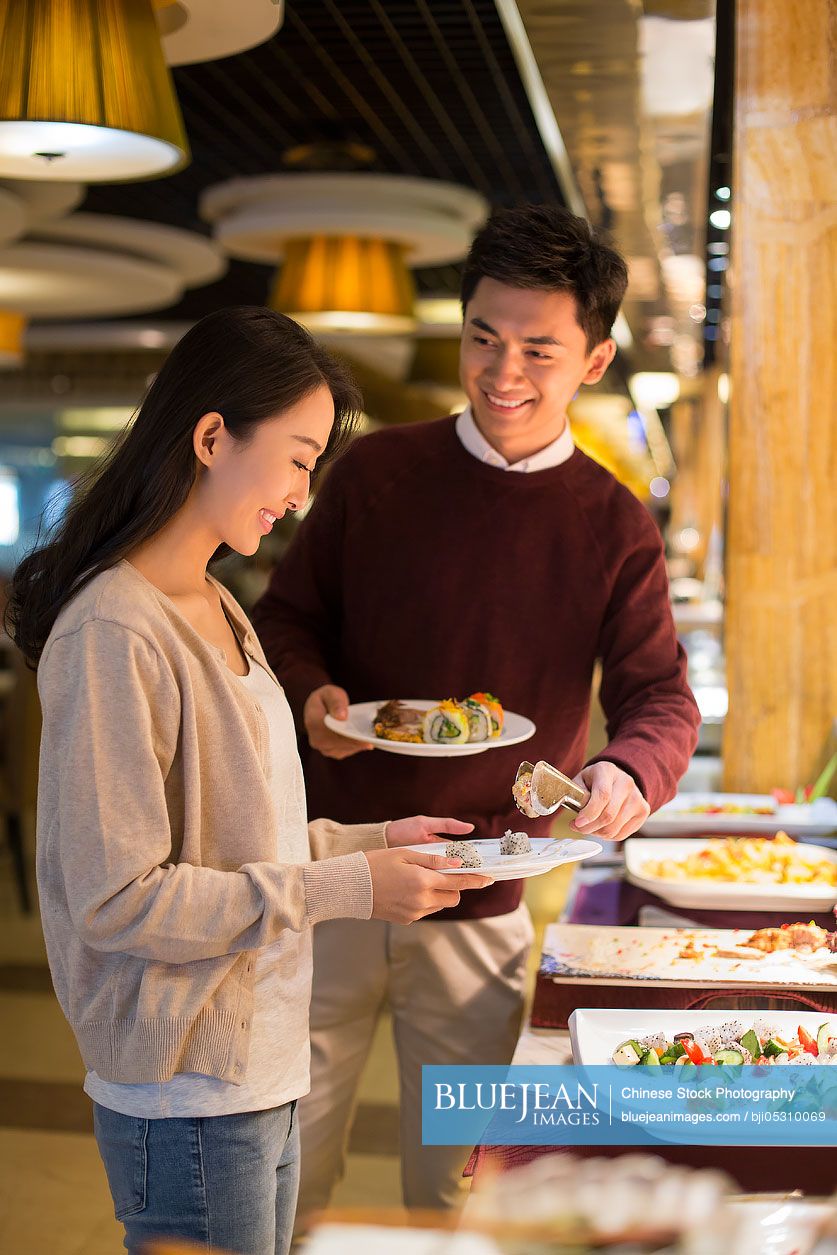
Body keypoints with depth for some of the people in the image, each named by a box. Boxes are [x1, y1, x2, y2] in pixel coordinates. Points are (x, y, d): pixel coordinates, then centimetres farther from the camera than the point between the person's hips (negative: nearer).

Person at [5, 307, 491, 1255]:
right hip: (188, 1103, -9)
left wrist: (370, 841, 4)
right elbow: (116, 898, -22)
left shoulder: (216, 610, 9)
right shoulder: (115, 633, -20)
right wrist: (342, 888, -20)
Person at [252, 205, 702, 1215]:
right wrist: (312, 695, -16)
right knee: (282, 1169, 14)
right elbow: (284, 617, 6)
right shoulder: (377, 471, -3)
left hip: (482, 910, 0)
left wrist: (630, 770, -29)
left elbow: (661, 696, -6)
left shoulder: (614, 527, -2)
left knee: (458, 1185, 16)